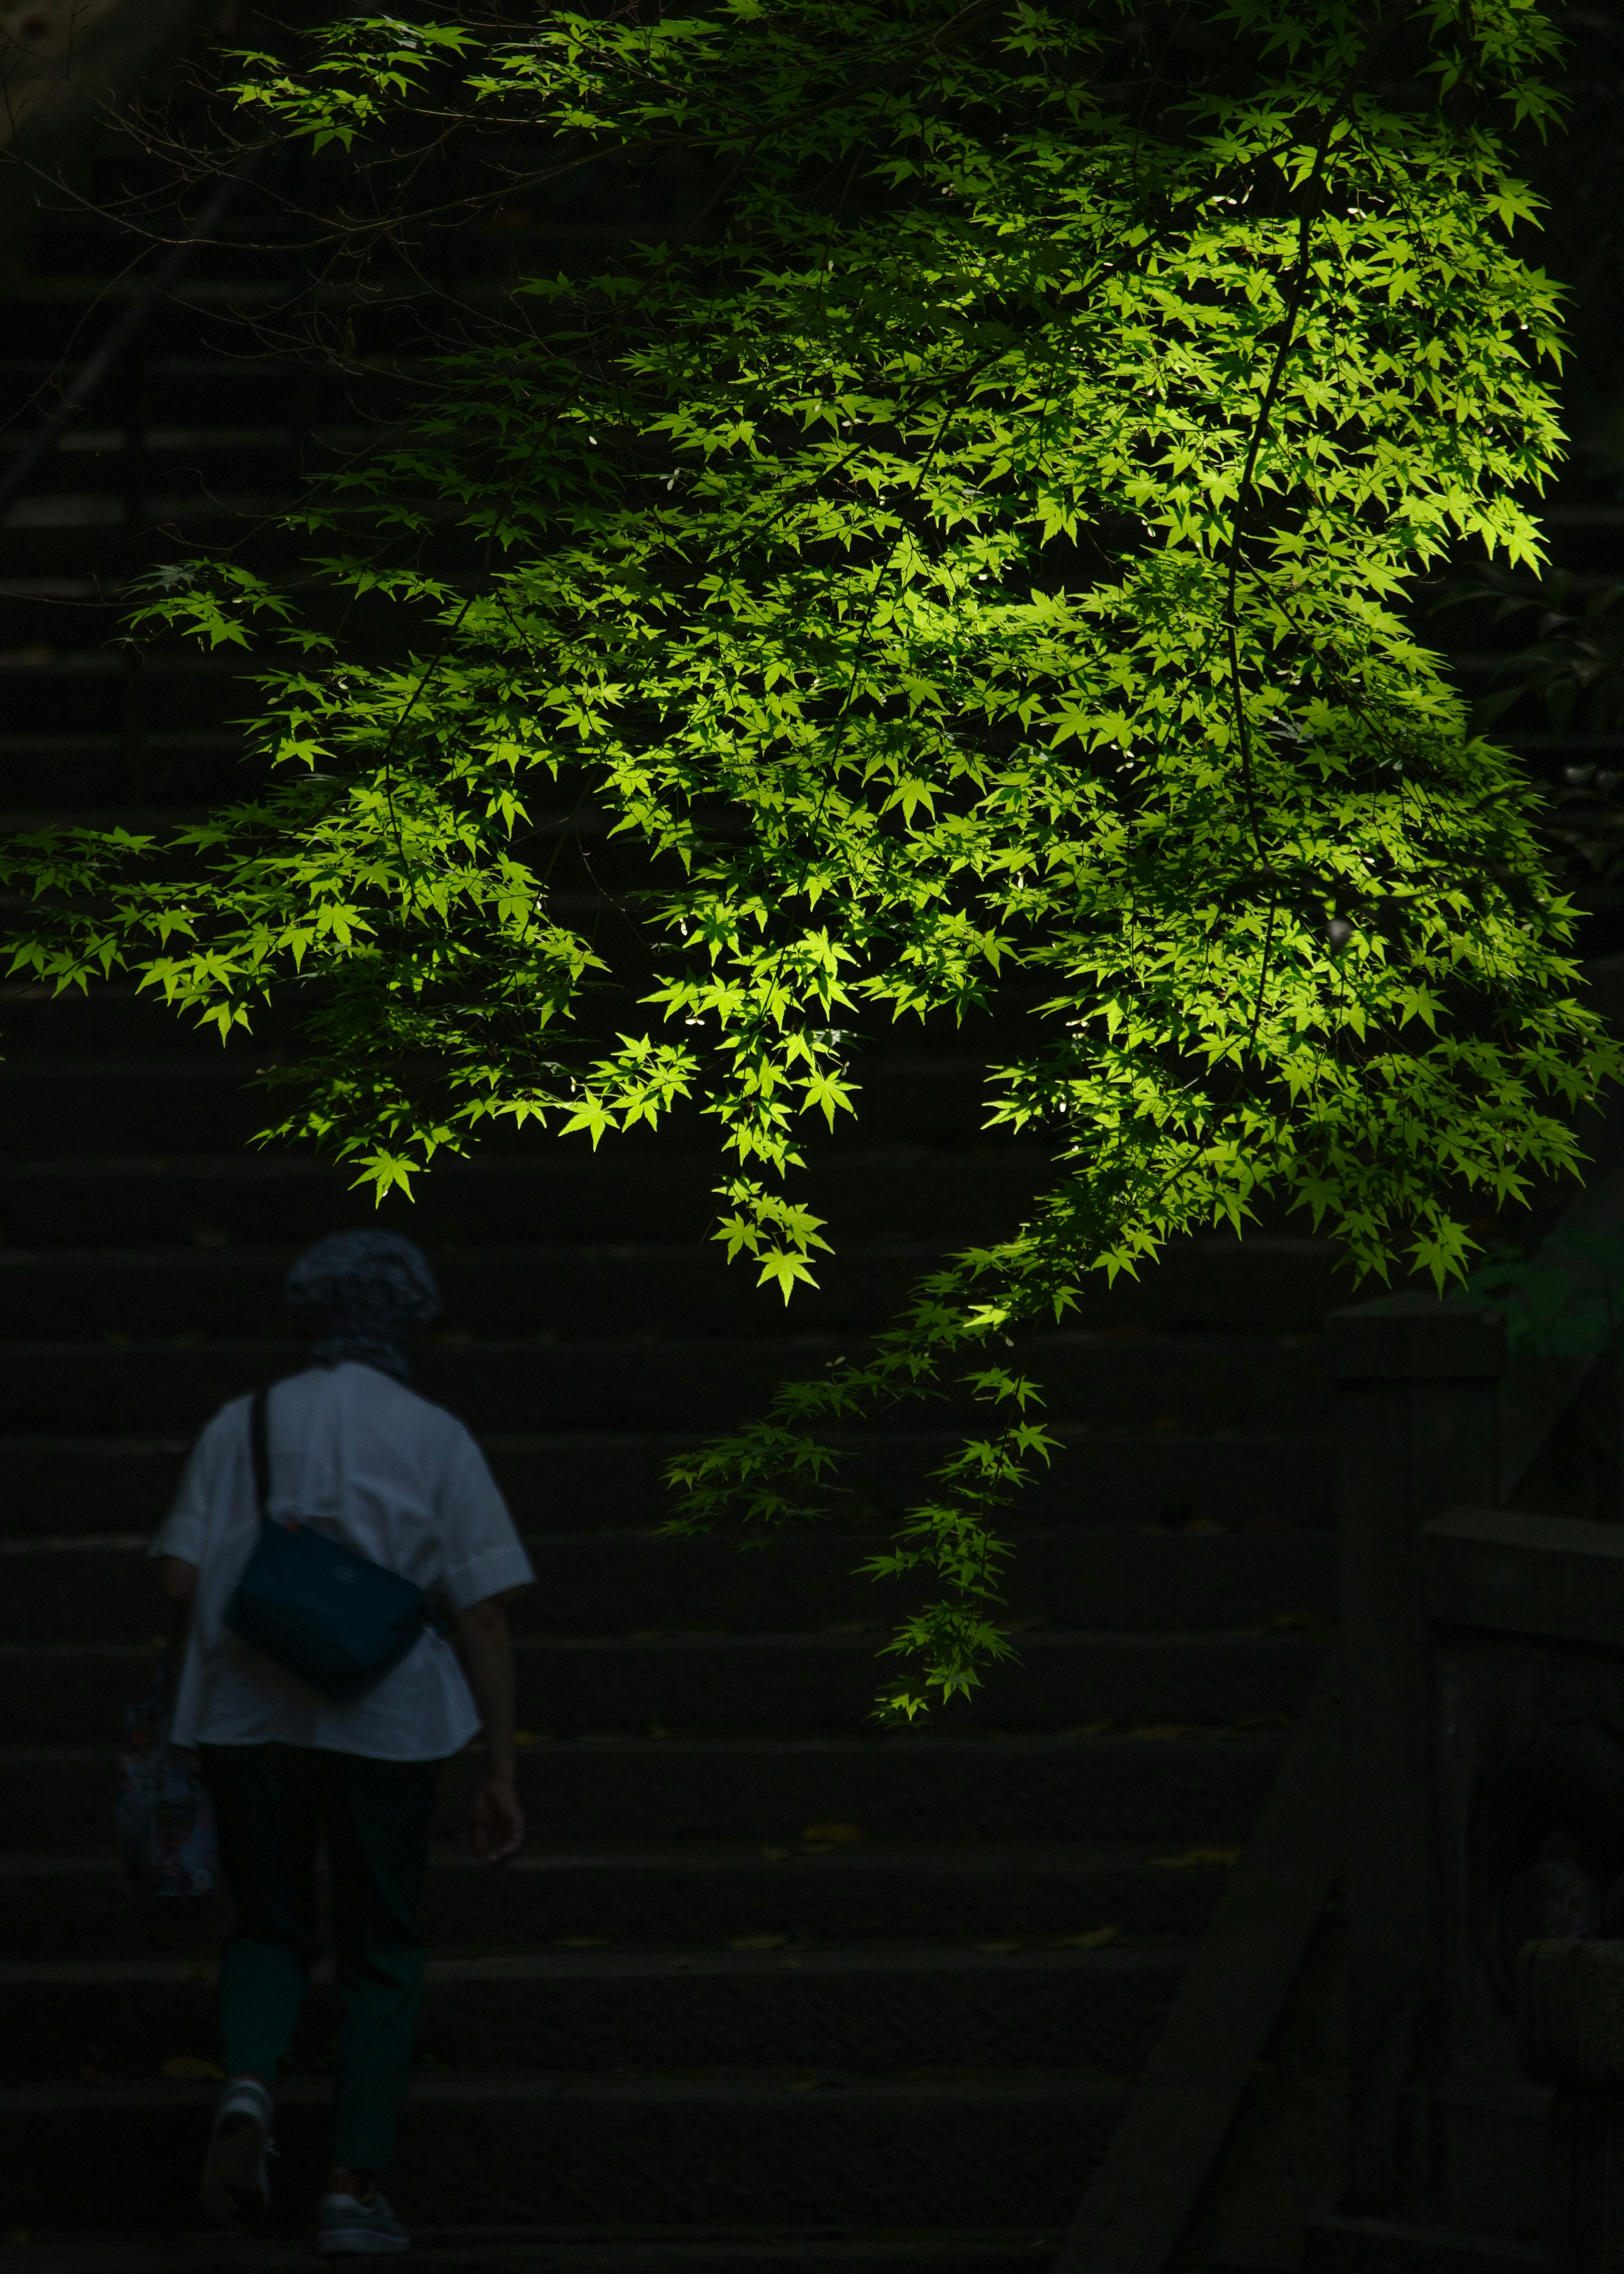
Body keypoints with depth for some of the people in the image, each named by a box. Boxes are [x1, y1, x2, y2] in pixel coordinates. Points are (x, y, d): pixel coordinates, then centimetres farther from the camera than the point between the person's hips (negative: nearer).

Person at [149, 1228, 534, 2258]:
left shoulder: (243, 1425, 5)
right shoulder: (437, 1441, 0)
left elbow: (181, 1579, -1)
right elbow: (484, 1615, -4)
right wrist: (503, 1773, -2)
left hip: (246, 1712, 2)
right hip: (382, 1720, -2)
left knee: (271, 1931, 16)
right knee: (382, 1950, 13)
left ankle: (249, 2085, -14)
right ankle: (356, 2185, 6)